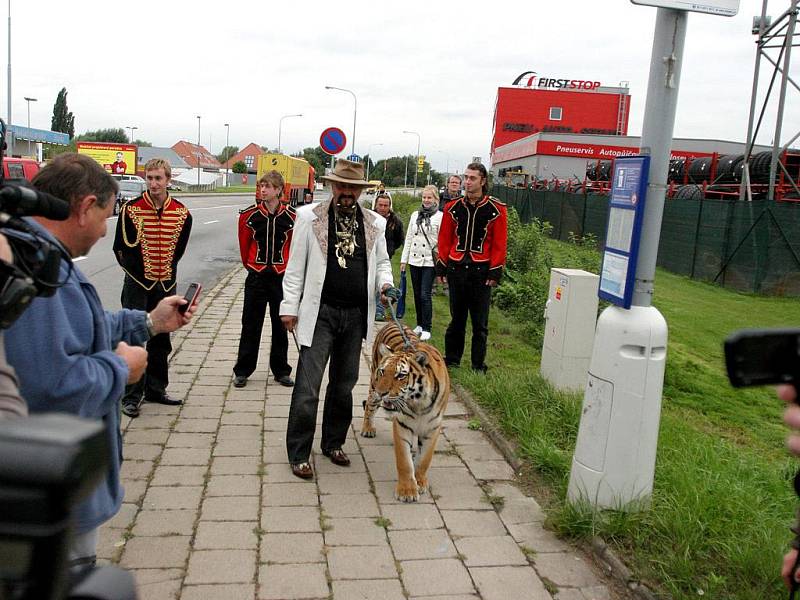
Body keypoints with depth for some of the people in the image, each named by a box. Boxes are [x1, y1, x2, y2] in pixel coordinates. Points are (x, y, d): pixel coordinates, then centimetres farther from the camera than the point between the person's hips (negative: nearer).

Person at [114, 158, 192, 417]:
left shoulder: (182, 213, 1)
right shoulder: (131, 209, -7)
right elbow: (121, 248, -1)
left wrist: (165, 271, 9)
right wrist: (139, 271, 0)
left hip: (166, 284, 4)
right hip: (137, 284, -3)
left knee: (161, 339, 12)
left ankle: (155, 389, 25)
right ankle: (131, 396, 4)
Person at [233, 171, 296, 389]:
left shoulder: (292, 217, -6)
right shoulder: (249, 215, -3)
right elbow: (244, 243, 9)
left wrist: (284, 266, 10)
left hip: (281, 276, 0)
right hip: (256, 276, 0)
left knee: (281, 325, 9)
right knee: (251, 325, 6)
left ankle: (281, 370, 21)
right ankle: (242, 371, 16)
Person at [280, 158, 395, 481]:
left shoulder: (375, 223, 6)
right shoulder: (309, 216, -2)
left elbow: (381, 261, 17)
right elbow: (296, 266, 0)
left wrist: (385, 284, -5)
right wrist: (290, 306, -4)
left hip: (356, 315, 4)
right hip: (320, 312, -3)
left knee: (344, 384, 15)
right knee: (308, 385, -5)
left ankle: (334, 443, 31)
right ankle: (299, 453, 9)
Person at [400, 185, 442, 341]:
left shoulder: (440, 217, -5)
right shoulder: (415, 215, 10)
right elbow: (409, 238, 14)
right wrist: (404, 259, 11)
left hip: (430, 262, -5)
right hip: (414, 260, 5)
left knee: (425, 295, -8)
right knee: (417, 295, 11)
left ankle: (426, 329, 0)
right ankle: (419, 324, 24)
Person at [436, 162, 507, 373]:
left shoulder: (496, 209, -3)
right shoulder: (453, 207, 5)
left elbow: (499, 243, -3)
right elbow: (445, 239, 9)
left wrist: (495, 272, -7)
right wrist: (442, 267, 6)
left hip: (481, 271, -2)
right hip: (456, 269, 2)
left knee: (479, 322, 5)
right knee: (456, 318, 12)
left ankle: (478, 365, 16)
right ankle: (451, 359, 24)